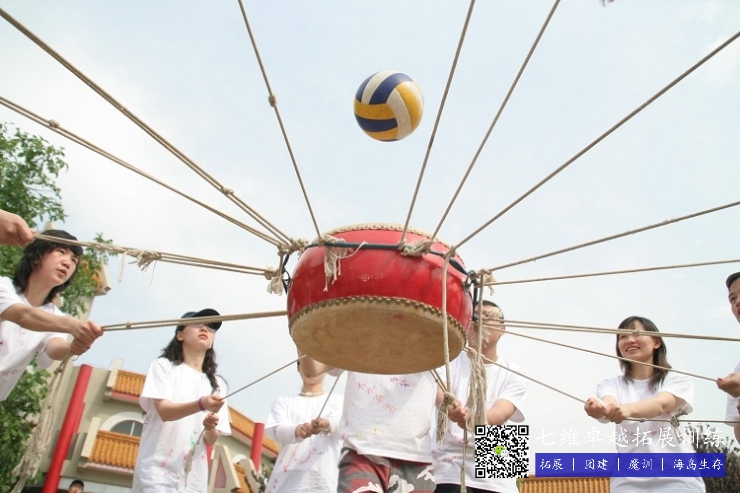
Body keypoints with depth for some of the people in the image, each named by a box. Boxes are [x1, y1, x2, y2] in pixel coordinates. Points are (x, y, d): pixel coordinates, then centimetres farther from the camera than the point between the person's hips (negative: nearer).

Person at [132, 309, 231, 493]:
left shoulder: (216, 383, 14)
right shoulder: (164, 366, 4)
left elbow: (211, 439, 10)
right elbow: (164, 410, -13)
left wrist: (210, 427, -14)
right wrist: (201, 404, -31)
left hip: (194, 477, 4)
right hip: (158, 469, -4)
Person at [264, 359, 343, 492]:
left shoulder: (336, 400, 15)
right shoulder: (284, 401, 18)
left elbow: (338, 423, -7)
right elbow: (277, 430, -2)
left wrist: (326, 424, -32)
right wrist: (297, 431, -26)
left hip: (323, 480, -1)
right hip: (286, 480, 1)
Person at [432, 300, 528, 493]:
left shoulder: (513, 375, 3)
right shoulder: (450, 362, 2)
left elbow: (500, 413, -14)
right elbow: (440, 392, -18)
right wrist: (449, 407, -43)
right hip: (449, 469, -1)